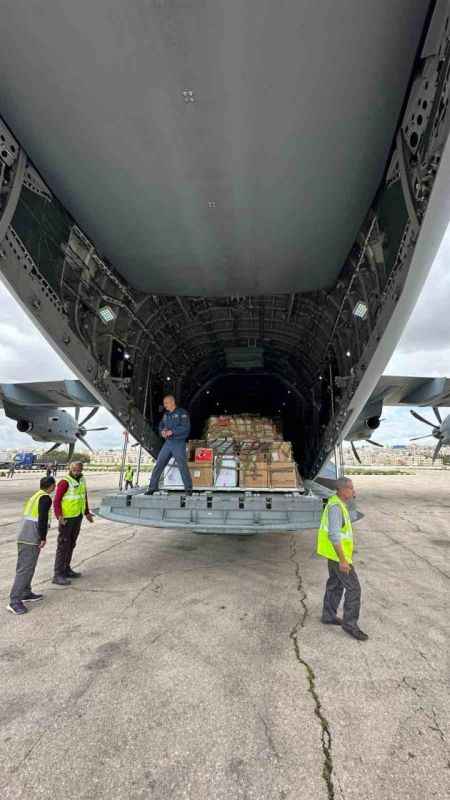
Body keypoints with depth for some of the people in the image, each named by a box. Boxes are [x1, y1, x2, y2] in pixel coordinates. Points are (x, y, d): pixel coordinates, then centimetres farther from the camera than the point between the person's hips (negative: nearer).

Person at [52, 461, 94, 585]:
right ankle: (58, 575, 6)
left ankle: (66, 569, 29)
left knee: (71, 545, 17)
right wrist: (59, 516, -30)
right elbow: (56, 501, -18)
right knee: (63, 546, -1)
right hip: (66, 518, -7)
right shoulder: (64, 482, -16)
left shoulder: (82, 480, 7)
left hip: (78, 518, 8)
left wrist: (87, 512, 21)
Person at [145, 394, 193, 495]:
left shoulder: (182, 413, -7)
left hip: (179, 443, -6)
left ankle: (188, 489, 6)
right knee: (158, 465, 3)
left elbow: (185, 427, -17)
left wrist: (171, 431, -19)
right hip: (168, 443, 6)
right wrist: (162, 431, -5)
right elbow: (161, 425, 18)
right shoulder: (166, 414, 15)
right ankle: (152, 487, 11)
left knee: (182, 466, -6)